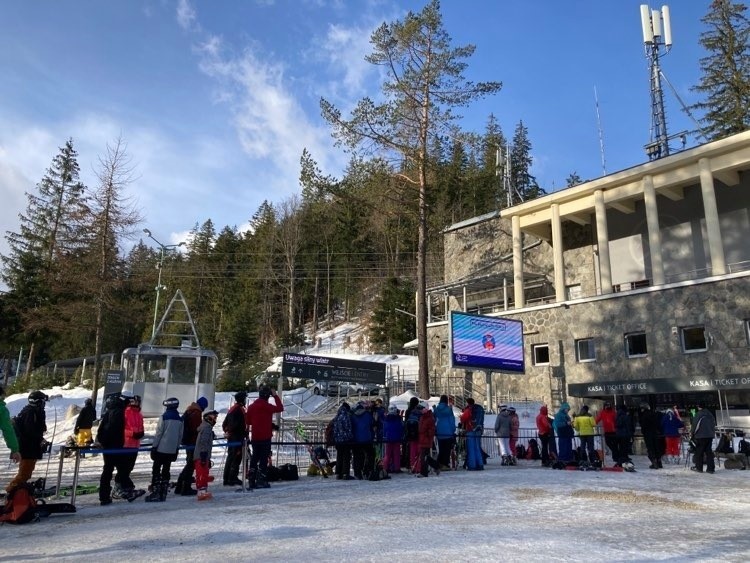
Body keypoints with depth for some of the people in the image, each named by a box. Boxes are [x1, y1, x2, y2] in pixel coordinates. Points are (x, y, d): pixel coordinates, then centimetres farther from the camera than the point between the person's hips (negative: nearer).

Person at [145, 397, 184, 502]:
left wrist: (154, 446, -4)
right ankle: (163, 493, 10)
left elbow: (159, 433, -10)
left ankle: (155, 493, -3)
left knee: (156, 470, 1)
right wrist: (177, 448, 18)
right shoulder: (179, 419, 7)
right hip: (172, 450, 5)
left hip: (161, 448, -5)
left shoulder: (164, 417, -9)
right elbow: (180, 436, 11)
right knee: (166, 470, 11)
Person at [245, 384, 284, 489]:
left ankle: (251, 480, 13)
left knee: (254, 458, 13)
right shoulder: (266, 406, -14)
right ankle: (261, 481, -3)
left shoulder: (252, 406, 9)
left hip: (255, 437, 7)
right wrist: (275, 396, -6)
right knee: (264, 458, -2)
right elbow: (280, 408, -13)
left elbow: (247, 421, 15)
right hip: (265, 437, -7)